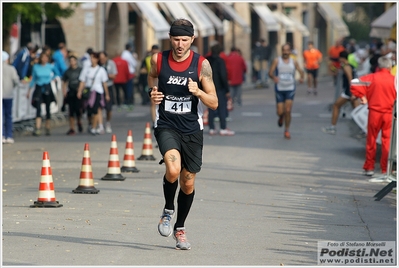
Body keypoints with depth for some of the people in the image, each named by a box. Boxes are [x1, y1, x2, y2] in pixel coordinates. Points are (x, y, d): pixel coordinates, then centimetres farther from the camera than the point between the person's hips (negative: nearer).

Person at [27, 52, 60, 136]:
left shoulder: (50, 67, 1)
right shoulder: (36, 67, 1)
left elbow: (57, 73, 21)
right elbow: (33, 79, 9)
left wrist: (52, 78, 9)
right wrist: (29, 91, 8)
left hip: (47, 89, 1)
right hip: (38, 88, -1)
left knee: (48, 109, 6)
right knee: (38, 108, -12)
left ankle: (47, 128, 15)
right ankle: (37, 128, -21)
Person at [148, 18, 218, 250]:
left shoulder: (201, 64, -8)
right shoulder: (158, 60, -5)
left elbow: (214, 103, -6)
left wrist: (198, 92, -26)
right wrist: (153, 93, 0)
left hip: (192, 129, 1)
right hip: (166, 125, -1)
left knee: (188, 183, 9)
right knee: (173, 169, -27)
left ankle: (180, 228, 33)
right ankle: (168, 211, 1)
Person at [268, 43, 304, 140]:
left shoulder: (294, 62, 3)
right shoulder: (277, 61, -2)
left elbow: (301, 71, 9)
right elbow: (270, 72, -6)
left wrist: (301, 77, -14)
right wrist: (274, 77, -29)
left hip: (290, 89, 0)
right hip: (279, 89, 0)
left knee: (288, 111, -10)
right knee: (280, 112, 0)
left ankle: (287, 130, 5)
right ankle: (281, 117, 39)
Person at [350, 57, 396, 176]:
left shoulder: (372, 78, -3)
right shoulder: (394, 80, -5)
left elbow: (354, 83, -8)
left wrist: (361, 96, 3)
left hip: (374, 112, 1)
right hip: (389, 113, -1)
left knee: (371, 140, 11)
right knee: (387, 141, 4)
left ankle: (369, 168, 15)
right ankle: (386, 169, 4)